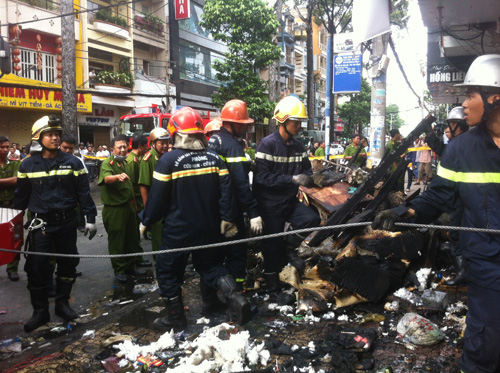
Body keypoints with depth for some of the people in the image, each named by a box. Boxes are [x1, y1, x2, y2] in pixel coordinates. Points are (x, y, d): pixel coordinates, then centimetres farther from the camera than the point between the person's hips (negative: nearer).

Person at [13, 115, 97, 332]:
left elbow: (83, 193, 0)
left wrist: (90, 218, -3)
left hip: (67, 222, 1)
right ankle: (40, 311, 14)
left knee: (68, 264, 10)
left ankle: (62, 303, 27)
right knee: (37, 267, -2)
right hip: (40, 224, -1)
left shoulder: (72, 162, -2)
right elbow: (21, 196, 7)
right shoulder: (28, 165, 0)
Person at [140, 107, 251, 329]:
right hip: (208, 227, 5)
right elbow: (226, 191, -4)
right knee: (210, 265, 22)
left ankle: (175, 318, 24)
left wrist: (146, 220, 4)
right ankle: (234, 296, 1)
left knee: (169, 271, 14)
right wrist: (227, 219, 2)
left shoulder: (169, 160, -14)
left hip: (178, 229, -4)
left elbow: (157, 197, -11)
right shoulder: (214, 157, -1)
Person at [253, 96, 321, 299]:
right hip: (271, 205, -5)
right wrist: (292, 179, -27)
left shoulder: (298, 146, 4)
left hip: (290, 201, 6)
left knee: (312, 219, -19)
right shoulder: (267, 144, -16)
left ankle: (289, 248, 9)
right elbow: (262, 177, -23)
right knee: (273, 247, 4)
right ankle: (273, 288, 26)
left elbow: (306, 169, 13)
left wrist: (308, 178, -12)